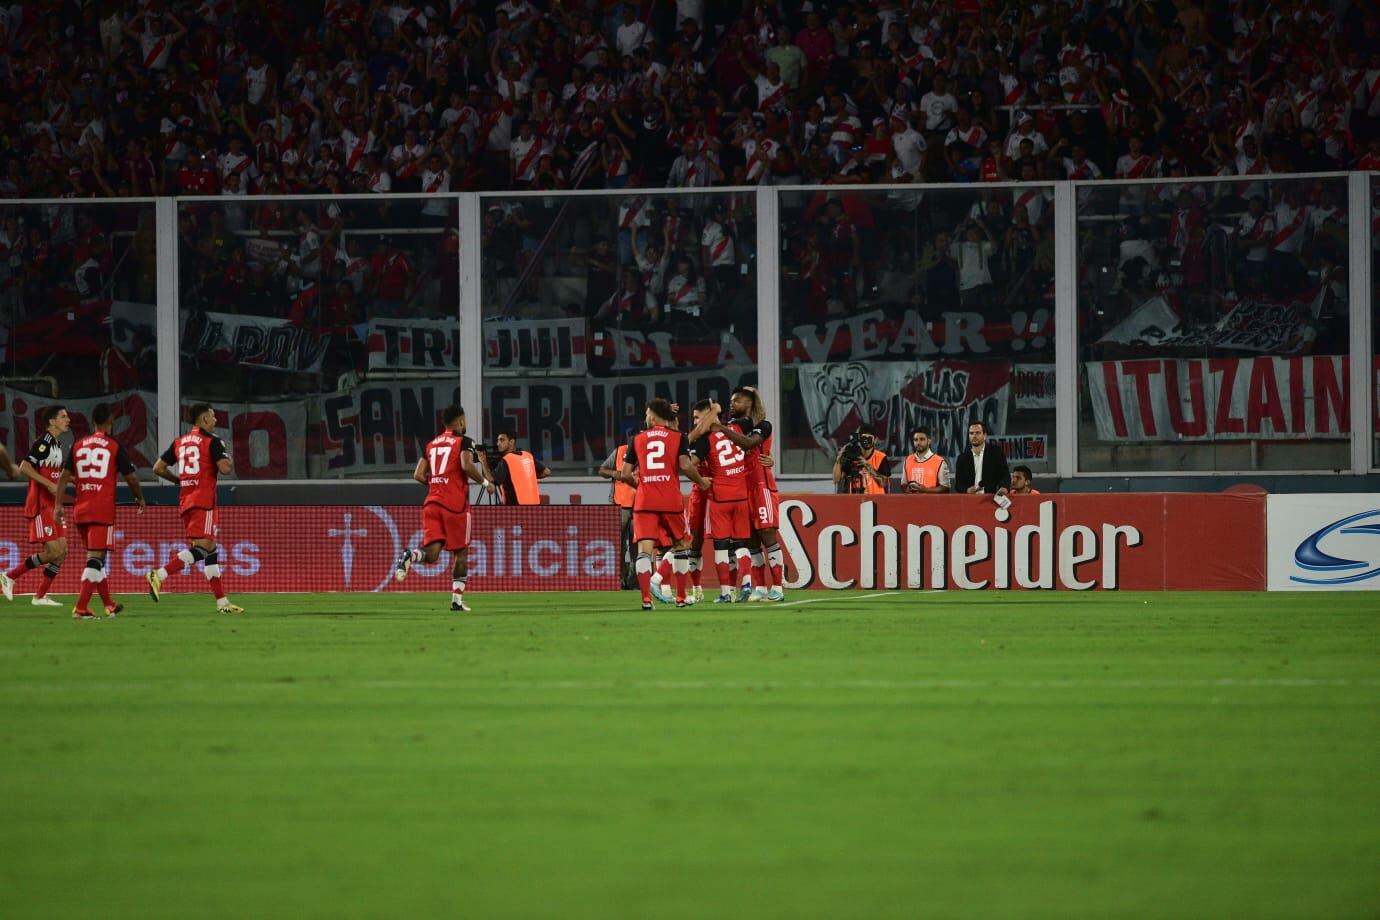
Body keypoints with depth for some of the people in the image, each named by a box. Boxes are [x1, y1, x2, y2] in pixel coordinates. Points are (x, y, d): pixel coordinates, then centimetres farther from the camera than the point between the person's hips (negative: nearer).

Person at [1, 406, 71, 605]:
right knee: (52, 552, -12)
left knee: (61, 552, 4)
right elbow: (24, 468, -22)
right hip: (40, 505, -9)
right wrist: (49, 484, -23)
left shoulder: (57, 445, 15)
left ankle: (40, 596, 8)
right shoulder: (43, 443, -14)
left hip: (51, 506, 9)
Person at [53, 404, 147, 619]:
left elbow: (64, 477, 2)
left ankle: (108, 604, 29)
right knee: (95, 558, -7)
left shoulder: (78, 446, 8)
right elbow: (131, 478, 0)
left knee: (96, 556, 19)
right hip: (103, 511, -5)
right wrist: (140, 498, 17)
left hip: (81, 510, 5)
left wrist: (58, 504, 2)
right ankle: (81, 608, -19)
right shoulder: (115, 447, -4)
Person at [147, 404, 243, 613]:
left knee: (211, 549, 11)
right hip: (203, 500, -8)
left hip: (185, 501, 8)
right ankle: (159, 576, -26)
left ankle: (222, 602, 11)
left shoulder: (179, 442, 13)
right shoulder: (211, 441, -6)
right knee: (201, 548, -13)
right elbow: (225, 469, -14)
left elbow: (158, 468, 12)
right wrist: (228, 460, 8)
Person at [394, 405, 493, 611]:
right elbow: (466, 465, -19)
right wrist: (485, 482, -4)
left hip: (432, 501, 4)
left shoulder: (431, 444, 15)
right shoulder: (463, 442, -2)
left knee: (431, 553, -1)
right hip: (455, 503, -4)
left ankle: (409, 557, -33)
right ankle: (457, 600, 10)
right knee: (461, 553, 10)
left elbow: (418, 475, 11)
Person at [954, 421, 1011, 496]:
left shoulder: (996, 451, 6)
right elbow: (958, 485, 9)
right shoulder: (963, 458, 11)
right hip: (970, 497, 2)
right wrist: (967, 489, -13)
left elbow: (1004, 475, -2)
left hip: (991, 497, -2)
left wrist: (1004, 488, -23)